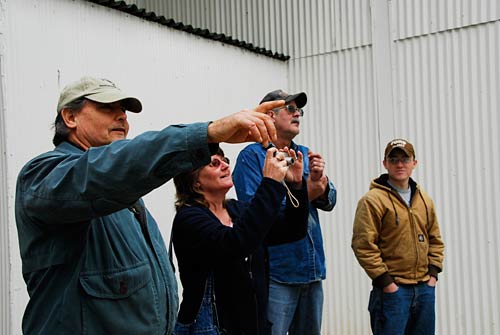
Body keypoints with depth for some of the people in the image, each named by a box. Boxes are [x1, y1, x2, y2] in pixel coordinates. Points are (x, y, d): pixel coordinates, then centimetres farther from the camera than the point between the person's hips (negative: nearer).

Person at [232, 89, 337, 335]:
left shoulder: (306, 155, 13)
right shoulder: (252, 155, -6)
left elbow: (328, 202, 6)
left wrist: (320, 179, -15)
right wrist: (305, 194, -15)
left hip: (312, 269, 6)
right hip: (276, 273, -6)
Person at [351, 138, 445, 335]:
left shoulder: (425, 200, 12)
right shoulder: (372, 200, -9)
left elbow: (435, 240, 18)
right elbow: (363, 245, -15)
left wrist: (433, 272, 7)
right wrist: (385, 281, -15)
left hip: (425, 288, 6)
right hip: (392, 289, -6)